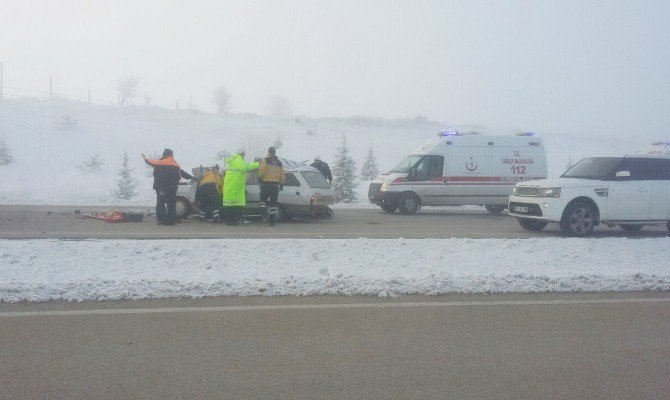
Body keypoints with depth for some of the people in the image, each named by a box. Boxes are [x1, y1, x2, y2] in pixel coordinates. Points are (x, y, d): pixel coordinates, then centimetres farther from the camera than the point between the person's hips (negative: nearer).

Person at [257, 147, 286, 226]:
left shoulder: (265, 160, -3)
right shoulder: (279, 163, 11)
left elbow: (261, 171, -13)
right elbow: (282, 175, 9)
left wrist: (259, 178, 4)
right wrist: (281, 184, 20)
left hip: (266, 184, -4)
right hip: (275, 185, 4)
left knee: (263, 200, 9)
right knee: (273, 203, 8)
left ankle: (265, 215, -10)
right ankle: (272, 221, 8)